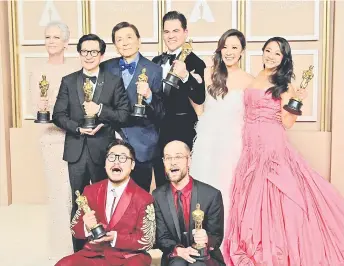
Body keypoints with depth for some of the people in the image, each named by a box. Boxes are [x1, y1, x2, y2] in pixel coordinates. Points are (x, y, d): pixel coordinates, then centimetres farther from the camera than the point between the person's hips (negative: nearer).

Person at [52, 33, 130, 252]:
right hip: (76, 150, 2)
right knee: (78, 202, 9)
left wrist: (100, 110, -16)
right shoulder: (68, 81, 7)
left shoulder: (114, 81, 2)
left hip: (103, 150, -1)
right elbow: (58, 115, 3)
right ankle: (79, 251, 21)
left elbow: (124, 114, -3)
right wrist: (78, 128, -13)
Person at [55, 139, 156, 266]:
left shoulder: (143, 199, -6)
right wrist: (87, 227, -15)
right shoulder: (90, 191, 5)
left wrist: (115, 238, -19)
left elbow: (147, 241, -6)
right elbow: (75, 228, 9)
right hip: (94, 255, 3)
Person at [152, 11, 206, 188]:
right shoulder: (156, 62, 10)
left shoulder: (195, 63, -9)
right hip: (158, 131, 6)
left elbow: (200, 99, -19)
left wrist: (186, 76, -32)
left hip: (182, 132, -6)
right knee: (161, 183, 15)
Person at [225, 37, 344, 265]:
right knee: (251, 200, 8)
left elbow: (287, 122, -7)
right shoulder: (252, 80, 14)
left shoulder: (284, 84, 0)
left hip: (273, 147, -5)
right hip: (251, 148, 5)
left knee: (272, 196, -6)